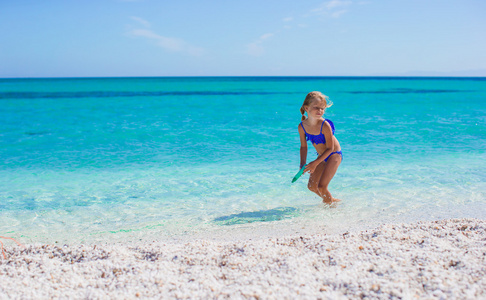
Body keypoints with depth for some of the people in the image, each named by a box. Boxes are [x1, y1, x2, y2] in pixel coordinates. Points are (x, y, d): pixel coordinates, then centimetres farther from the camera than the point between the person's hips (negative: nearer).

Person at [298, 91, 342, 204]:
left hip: (334, 155, -6)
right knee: (312, 186, 8)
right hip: (322, 156, 6)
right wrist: (302, 164, -11)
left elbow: (330, 148, -23)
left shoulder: (325, 125, -29)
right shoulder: (302, 126, -14)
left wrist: (315, 163, -27)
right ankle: (332, 200, 31)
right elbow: (303, 147, -1)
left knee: (321, 187, -15)